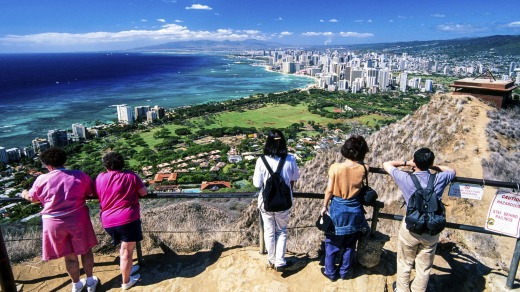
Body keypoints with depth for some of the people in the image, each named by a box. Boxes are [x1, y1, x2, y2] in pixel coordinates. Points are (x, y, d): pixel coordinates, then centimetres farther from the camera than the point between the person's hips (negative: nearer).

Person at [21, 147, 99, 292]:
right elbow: (93, 192, 4)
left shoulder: (41, 180, -7)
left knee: (70, 256, 15)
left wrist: (24, 194, 34)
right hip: (78, 219, 0)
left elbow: (32, 198, 11)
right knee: (86, 250, 18)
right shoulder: (80, 175, -8)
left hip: (54, 223, 1)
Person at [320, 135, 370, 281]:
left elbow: (329, 190, -11)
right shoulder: (362, 169, -12)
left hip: (338, 208, -2)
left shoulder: (335, 167, -18)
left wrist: (324, 206, 4)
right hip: (354, 209, 2)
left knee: (332, 243, 15)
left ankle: (330, 272, 29)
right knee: (350, 244, 19)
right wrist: (359, 162, 9)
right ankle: (344, 272, 34)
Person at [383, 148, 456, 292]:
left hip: (410, 229, -2)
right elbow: (452, 171, 14)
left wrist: (406, 163, 7)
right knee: (424, 267, 19)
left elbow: (386, 164, 0)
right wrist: (432, 166, 10)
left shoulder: (406, 178, -15)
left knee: (405, 263, 20)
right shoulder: (439, 179, -10)